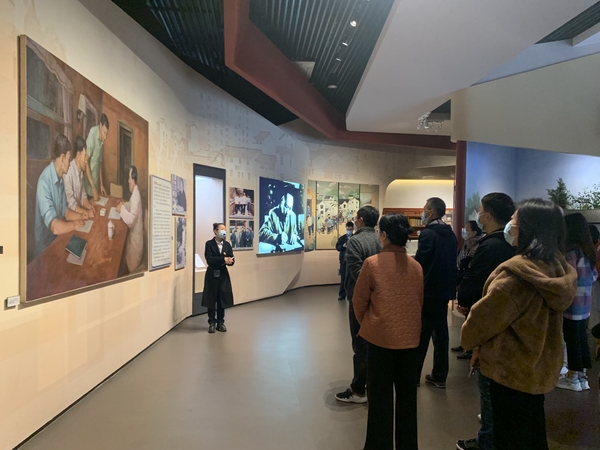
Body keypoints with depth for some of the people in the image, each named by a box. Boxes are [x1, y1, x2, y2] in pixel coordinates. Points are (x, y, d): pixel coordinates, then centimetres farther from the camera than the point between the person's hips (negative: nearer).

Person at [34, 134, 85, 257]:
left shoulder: (61, 179, 4)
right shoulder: (45, 181, -23)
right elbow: (54, 226, -28)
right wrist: (75, 224, -13)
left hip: (58, 239, 8)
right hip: (46, 247, -8)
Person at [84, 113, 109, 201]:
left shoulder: (102, 141, 3)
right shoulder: (92, 134, -19)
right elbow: (86, 162, -20)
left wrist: (101, 184, 13)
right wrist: (93, 187, -23)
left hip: (96, 181, 7)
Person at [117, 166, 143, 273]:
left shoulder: (136, 195, -30)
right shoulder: (134, 193, 1)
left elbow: (131, 219, -35)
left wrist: (122, 209, -23)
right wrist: (123, 205, 4)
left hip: (135, 236, -10)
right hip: (132, 232, 10)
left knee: (132, 266, 9)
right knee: (129, 259, 27)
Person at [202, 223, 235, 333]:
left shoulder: (227, 244, 6)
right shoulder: (209, 244, -6)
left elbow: (232, 260, -1)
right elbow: (209, 260, -17)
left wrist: (229, 261, -25)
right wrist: (223, 259, -27)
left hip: (223, 275, 3)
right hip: (212, 275, -3)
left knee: (222, 299, 7)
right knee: (211, 299, 3)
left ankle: (221, 322, 19)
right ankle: (212, 323, 15)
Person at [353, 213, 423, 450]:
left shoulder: (372, 263, -13)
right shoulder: (416, 266, -2)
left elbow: (359, 301, -5)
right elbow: (420, 301, 8)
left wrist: (366, 324, 14)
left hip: (381, 336, -4)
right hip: (410, 336, 4)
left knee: (380, 395, 10)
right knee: (407, 393, 17)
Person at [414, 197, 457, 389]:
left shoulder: (428, 233, -16)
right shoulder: (451, 234, 9)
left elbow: (419, 263, -18)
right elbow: (452, 262, 14)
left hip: (428, 290, -7)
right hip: (444, 289, 7)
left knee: (421, 333, 2)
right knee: (440, 331, 12)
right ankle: (440, 376, 20)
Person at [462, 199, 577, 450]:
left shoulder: (516, 274, -28)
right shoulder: (557, 267, 1)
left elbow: (485, 317, -19)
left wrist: (470, 339, 3)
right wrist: (484, 346, 11)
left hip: (512, 369, -8)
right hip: (540, 366, 8)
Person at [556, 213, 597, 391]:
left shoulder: (572, 252, -17)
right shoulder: (588, 250, 9)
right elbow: (594, 275, 19)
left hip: (572, 305, -8)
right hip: (584, 305, 8)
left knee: (572, 341, 2)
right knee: (582, 339, 14)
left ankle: (573, 379, 13)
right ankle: (582, 377, 23)